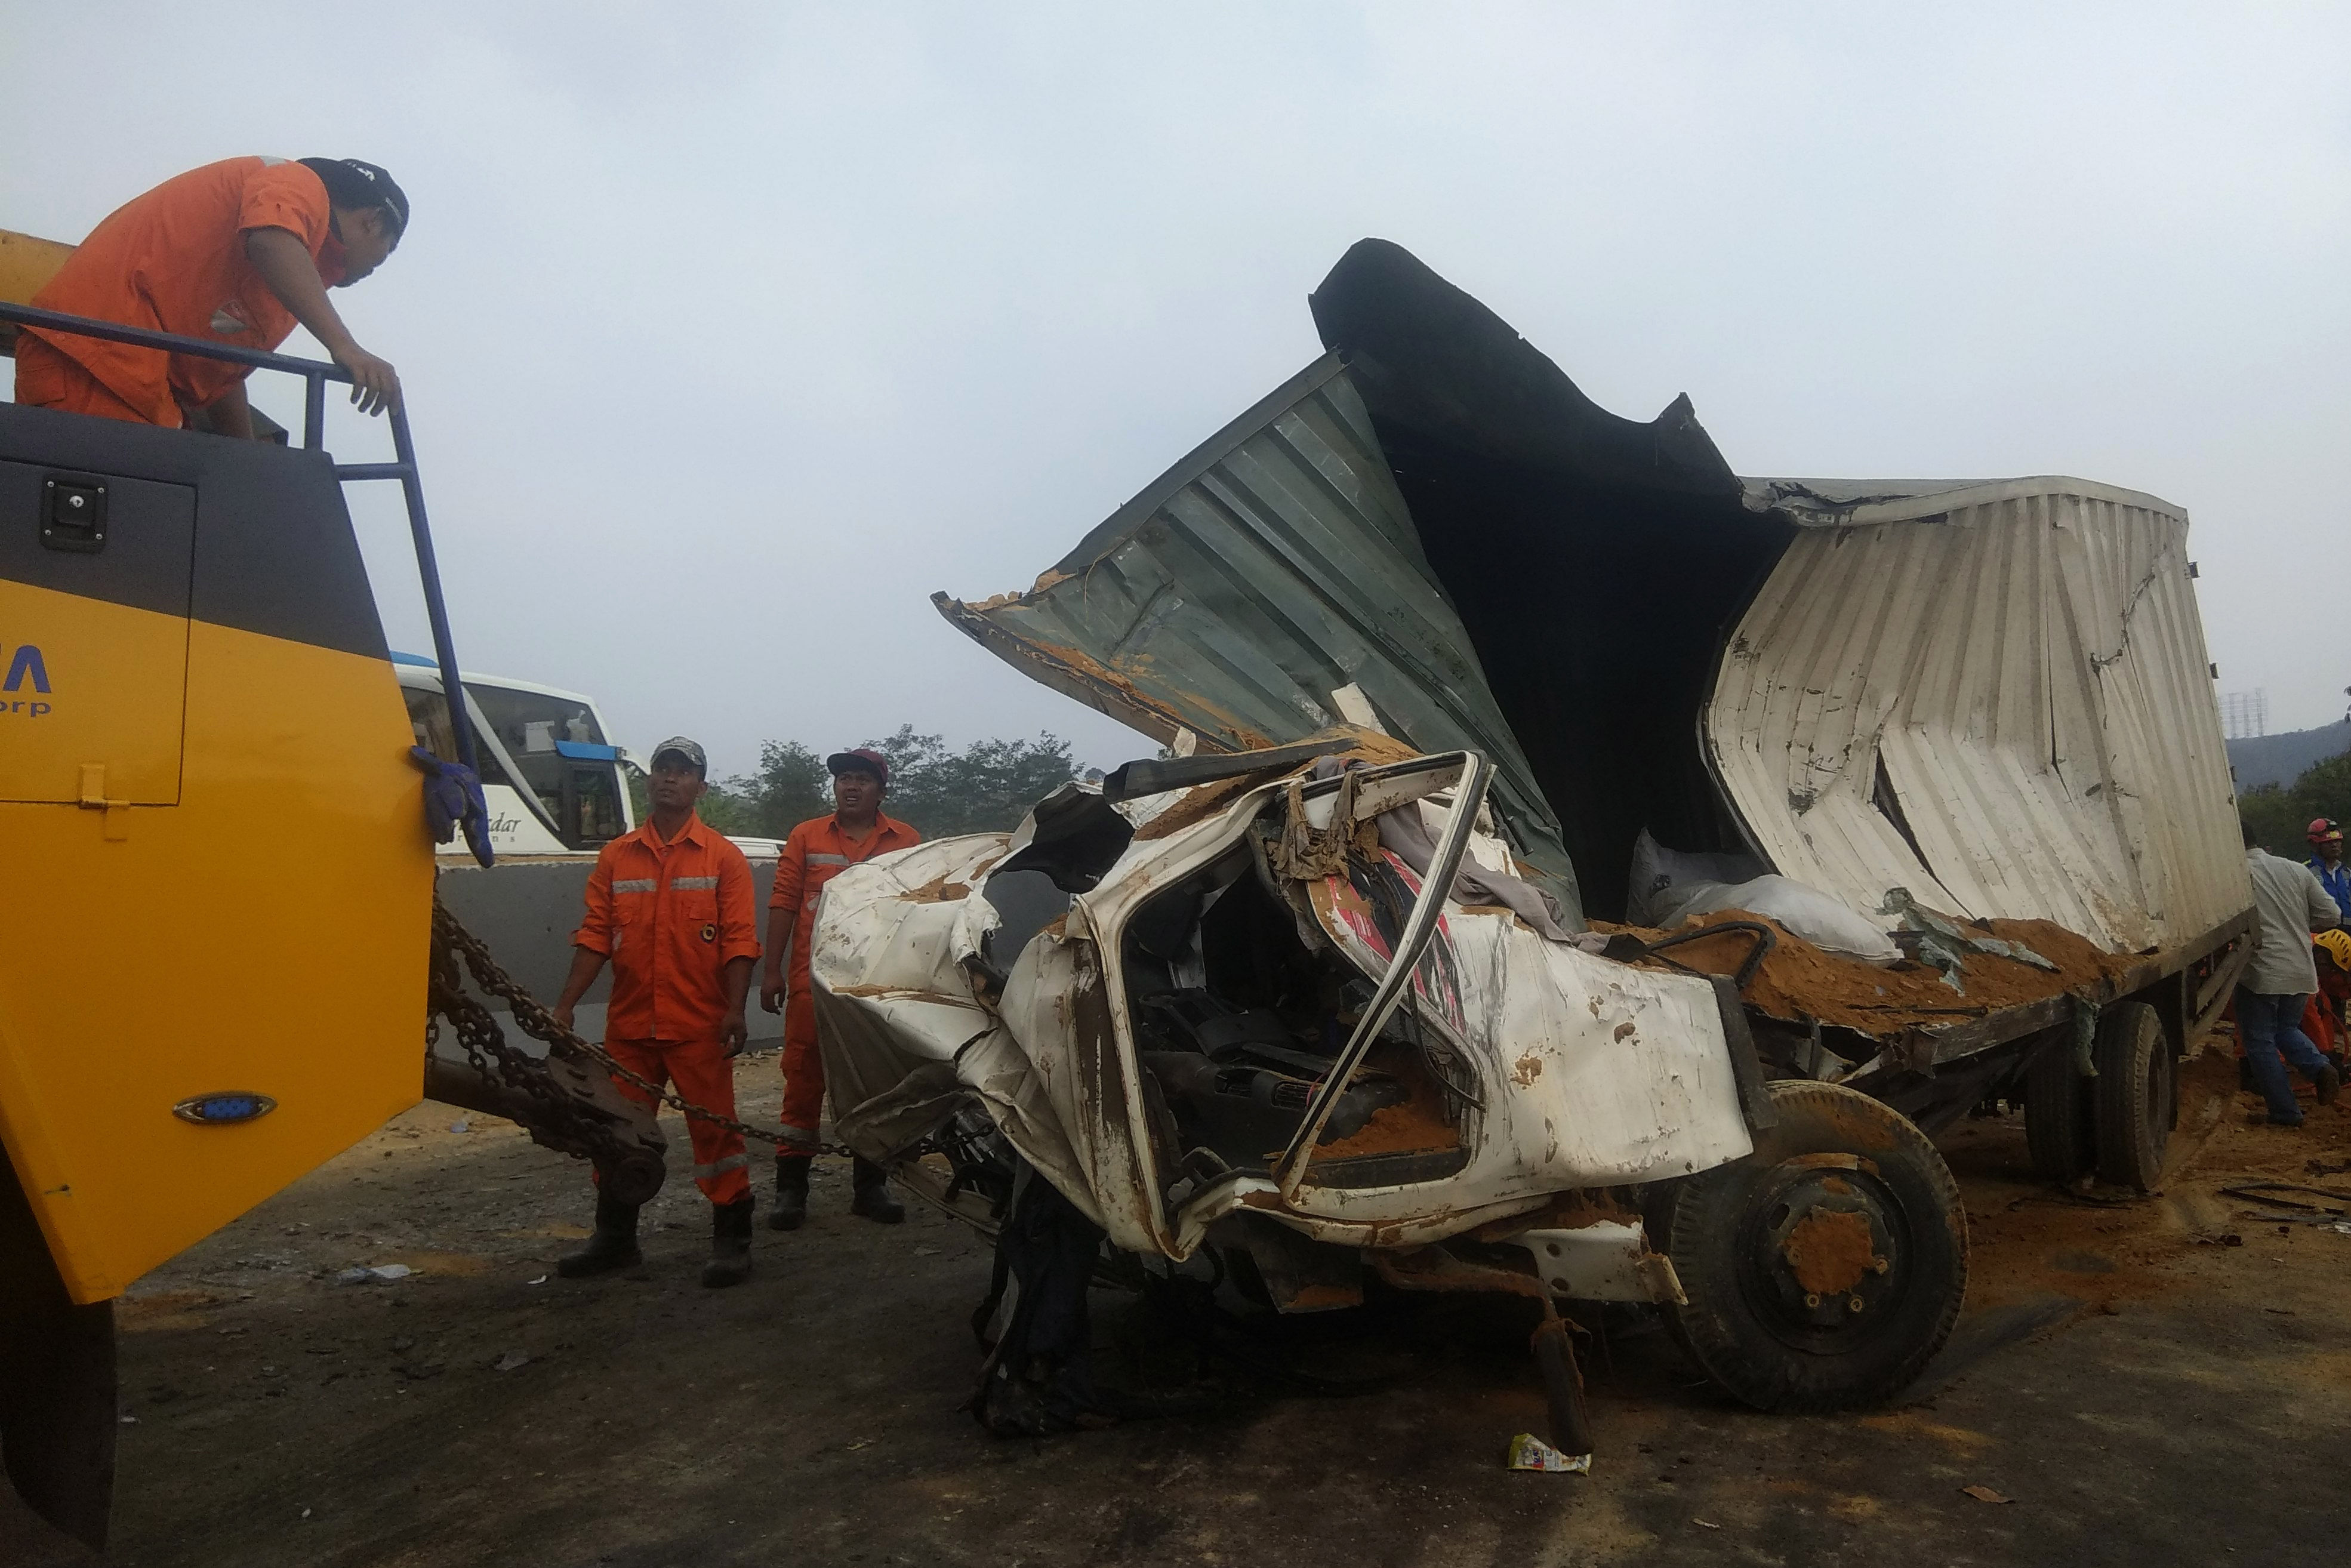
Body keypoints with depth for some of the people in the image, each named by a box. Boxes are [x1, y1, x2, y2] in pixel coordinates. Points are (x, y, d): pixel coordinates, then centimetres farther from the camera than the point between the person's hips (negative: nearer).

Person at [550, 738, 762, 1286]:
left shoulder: (723, 856, 0)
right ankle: (614, 1239, 27)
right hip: (628, 1025, 4)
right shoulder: (616, 856, 9)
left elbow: (739, 939, -5)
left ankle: (731, 1241, 10)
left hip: (698, 1026, -4)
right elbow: (594, 936, 7)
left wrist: (735, 1011, -14)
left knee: (714, 1130, -1)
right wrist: (566, 1005, -1)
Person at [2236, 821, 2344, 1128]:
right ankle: (2320, 1067, -1)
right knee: (2287, 1029, 26)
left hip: (2261, 973, -6)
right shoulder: (2296, 870, 6)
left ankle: (2285, 1113, 7)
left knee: (2260, 1043, 6)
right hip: (2302, 972, 6)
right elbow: (2331, 916, 9)